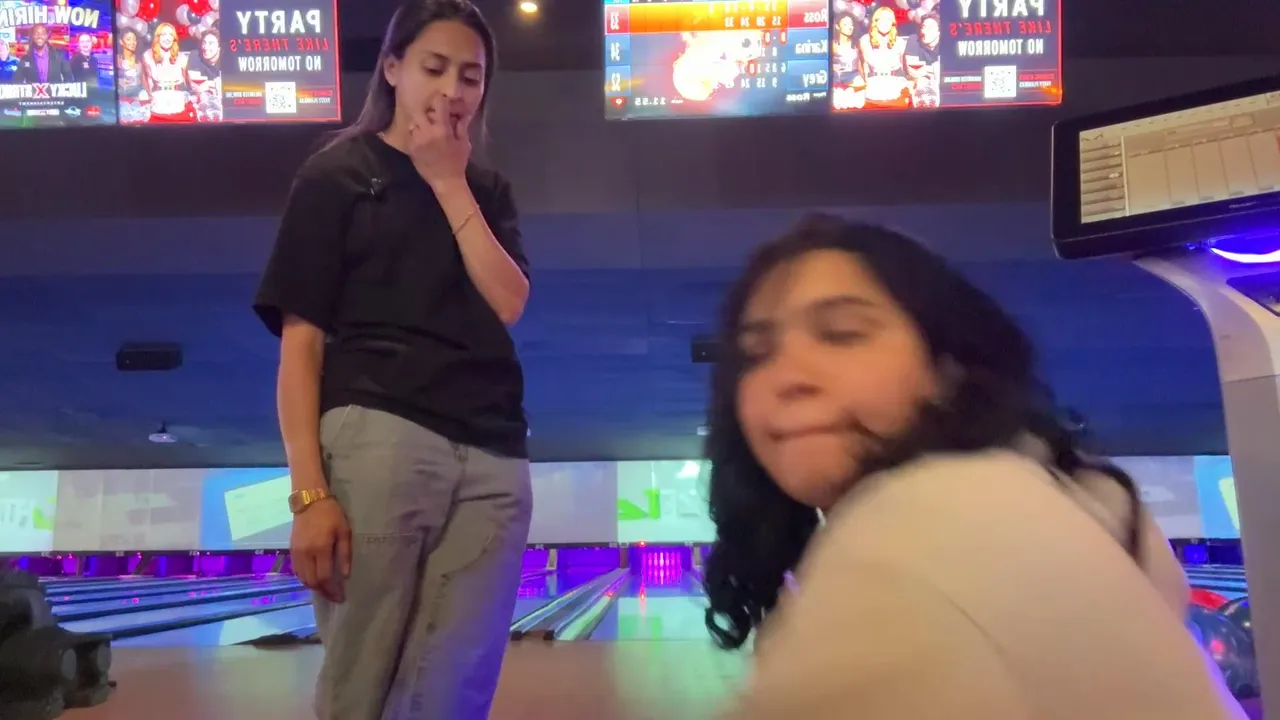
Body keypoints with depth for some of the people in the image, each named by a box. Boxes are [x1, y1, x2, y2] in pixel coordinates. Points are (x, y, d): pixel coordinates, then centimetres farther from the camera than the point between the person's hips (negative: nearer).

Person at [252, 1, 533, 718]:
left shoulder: (487, 190, 20)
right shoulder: (339, 174, 7)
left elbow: (508, 304, 2)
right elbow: (301, 338, -1)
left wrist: (450, 184, 3)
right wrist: (310, 490, -11)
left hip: (492, 458, 4)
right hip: (379, 438, -4)